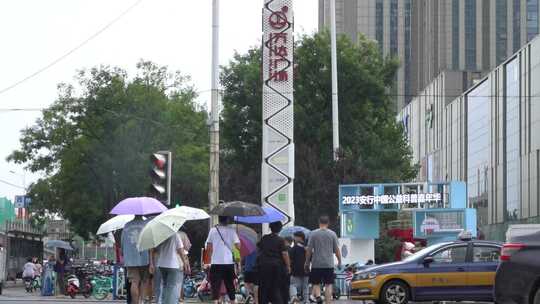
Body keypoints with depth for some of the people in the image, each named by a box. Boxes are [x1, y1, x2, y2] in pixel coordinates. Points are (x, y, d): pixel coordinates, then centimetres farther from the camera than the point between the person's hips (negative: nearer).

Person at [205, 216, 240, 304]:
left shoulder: (213, 230, 0)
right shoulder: (231, 231, -1)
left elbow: (208, 247, -1)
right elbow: (238, 245, -7)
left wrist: (211, 257, 13)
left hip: (216, 262, -1)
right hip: (229, 262, 1)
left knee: (215, 284, -1)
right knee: (230, 284, 12)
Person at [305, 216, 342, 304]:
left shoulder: (313, 234, -2)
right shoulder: (332, 234, 0)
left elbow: (309, 250, -3)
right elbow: (337, 250, 2)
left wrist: (307, 263, 6)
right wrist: (339, 262, 13)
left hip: (316, 264, 0)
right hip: (329, 264, 0)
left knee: (316, 283, 8)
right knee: (328, 284, 4)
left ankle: (318, 296, -18)